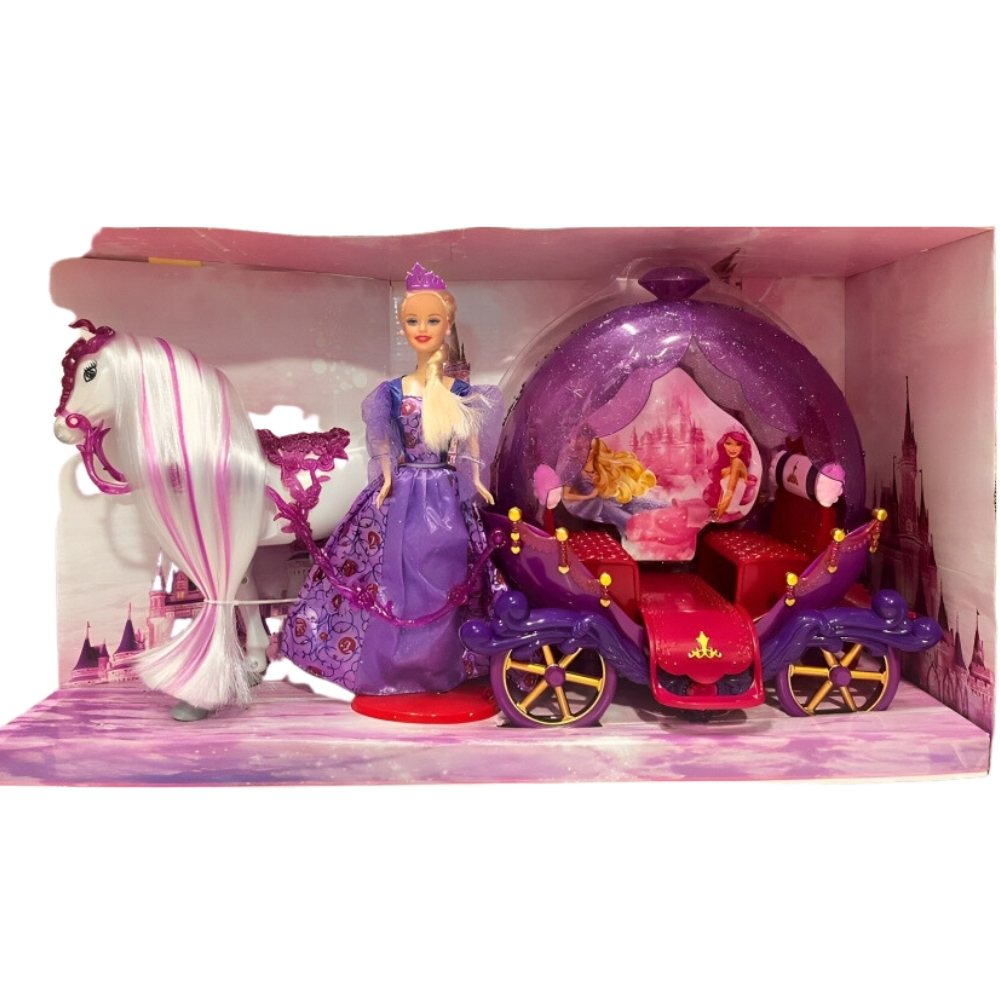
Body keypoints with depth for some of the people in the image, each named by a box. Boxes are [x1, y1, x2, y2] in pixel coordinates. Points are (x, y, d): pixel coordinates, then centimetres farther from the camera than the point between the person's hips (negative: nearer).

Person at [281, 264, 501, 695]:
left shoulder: (461, 392, 1)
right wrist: (387, 480, -9)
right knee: (391, 578, 1)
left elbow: (471, 441, 4)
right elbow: (384, 443, 3)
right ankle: (388, 667, 17)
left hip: (445, 498, 0)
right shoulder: (391, 392, 1)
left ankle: (441, 667, 19)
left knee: (444, 583, 3)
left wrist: (476, 481, -7)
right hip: (400, 496, 0)